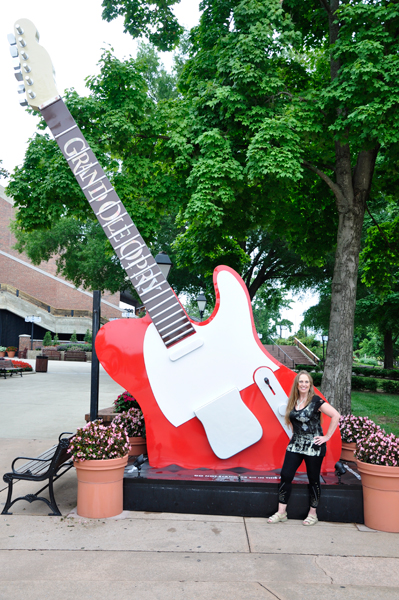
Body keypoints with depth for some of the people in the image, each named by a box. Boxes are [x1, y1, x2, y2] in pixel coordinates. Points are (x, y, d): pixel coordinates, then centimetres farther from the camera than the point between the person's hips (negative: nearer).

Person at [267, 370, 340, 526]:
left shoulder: (316, 401, -12)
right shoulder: (293, 402, 5)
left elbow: (335, 415, -14)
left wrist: (327, 436, -13)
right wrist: (295, 432, 11)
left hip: (313, 446, -5)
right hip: (295, 444, 5)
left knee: (313, 480, 7)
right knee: (285, 475, 1)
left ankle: (313, 514, 24)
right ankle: (281, 512, 11)